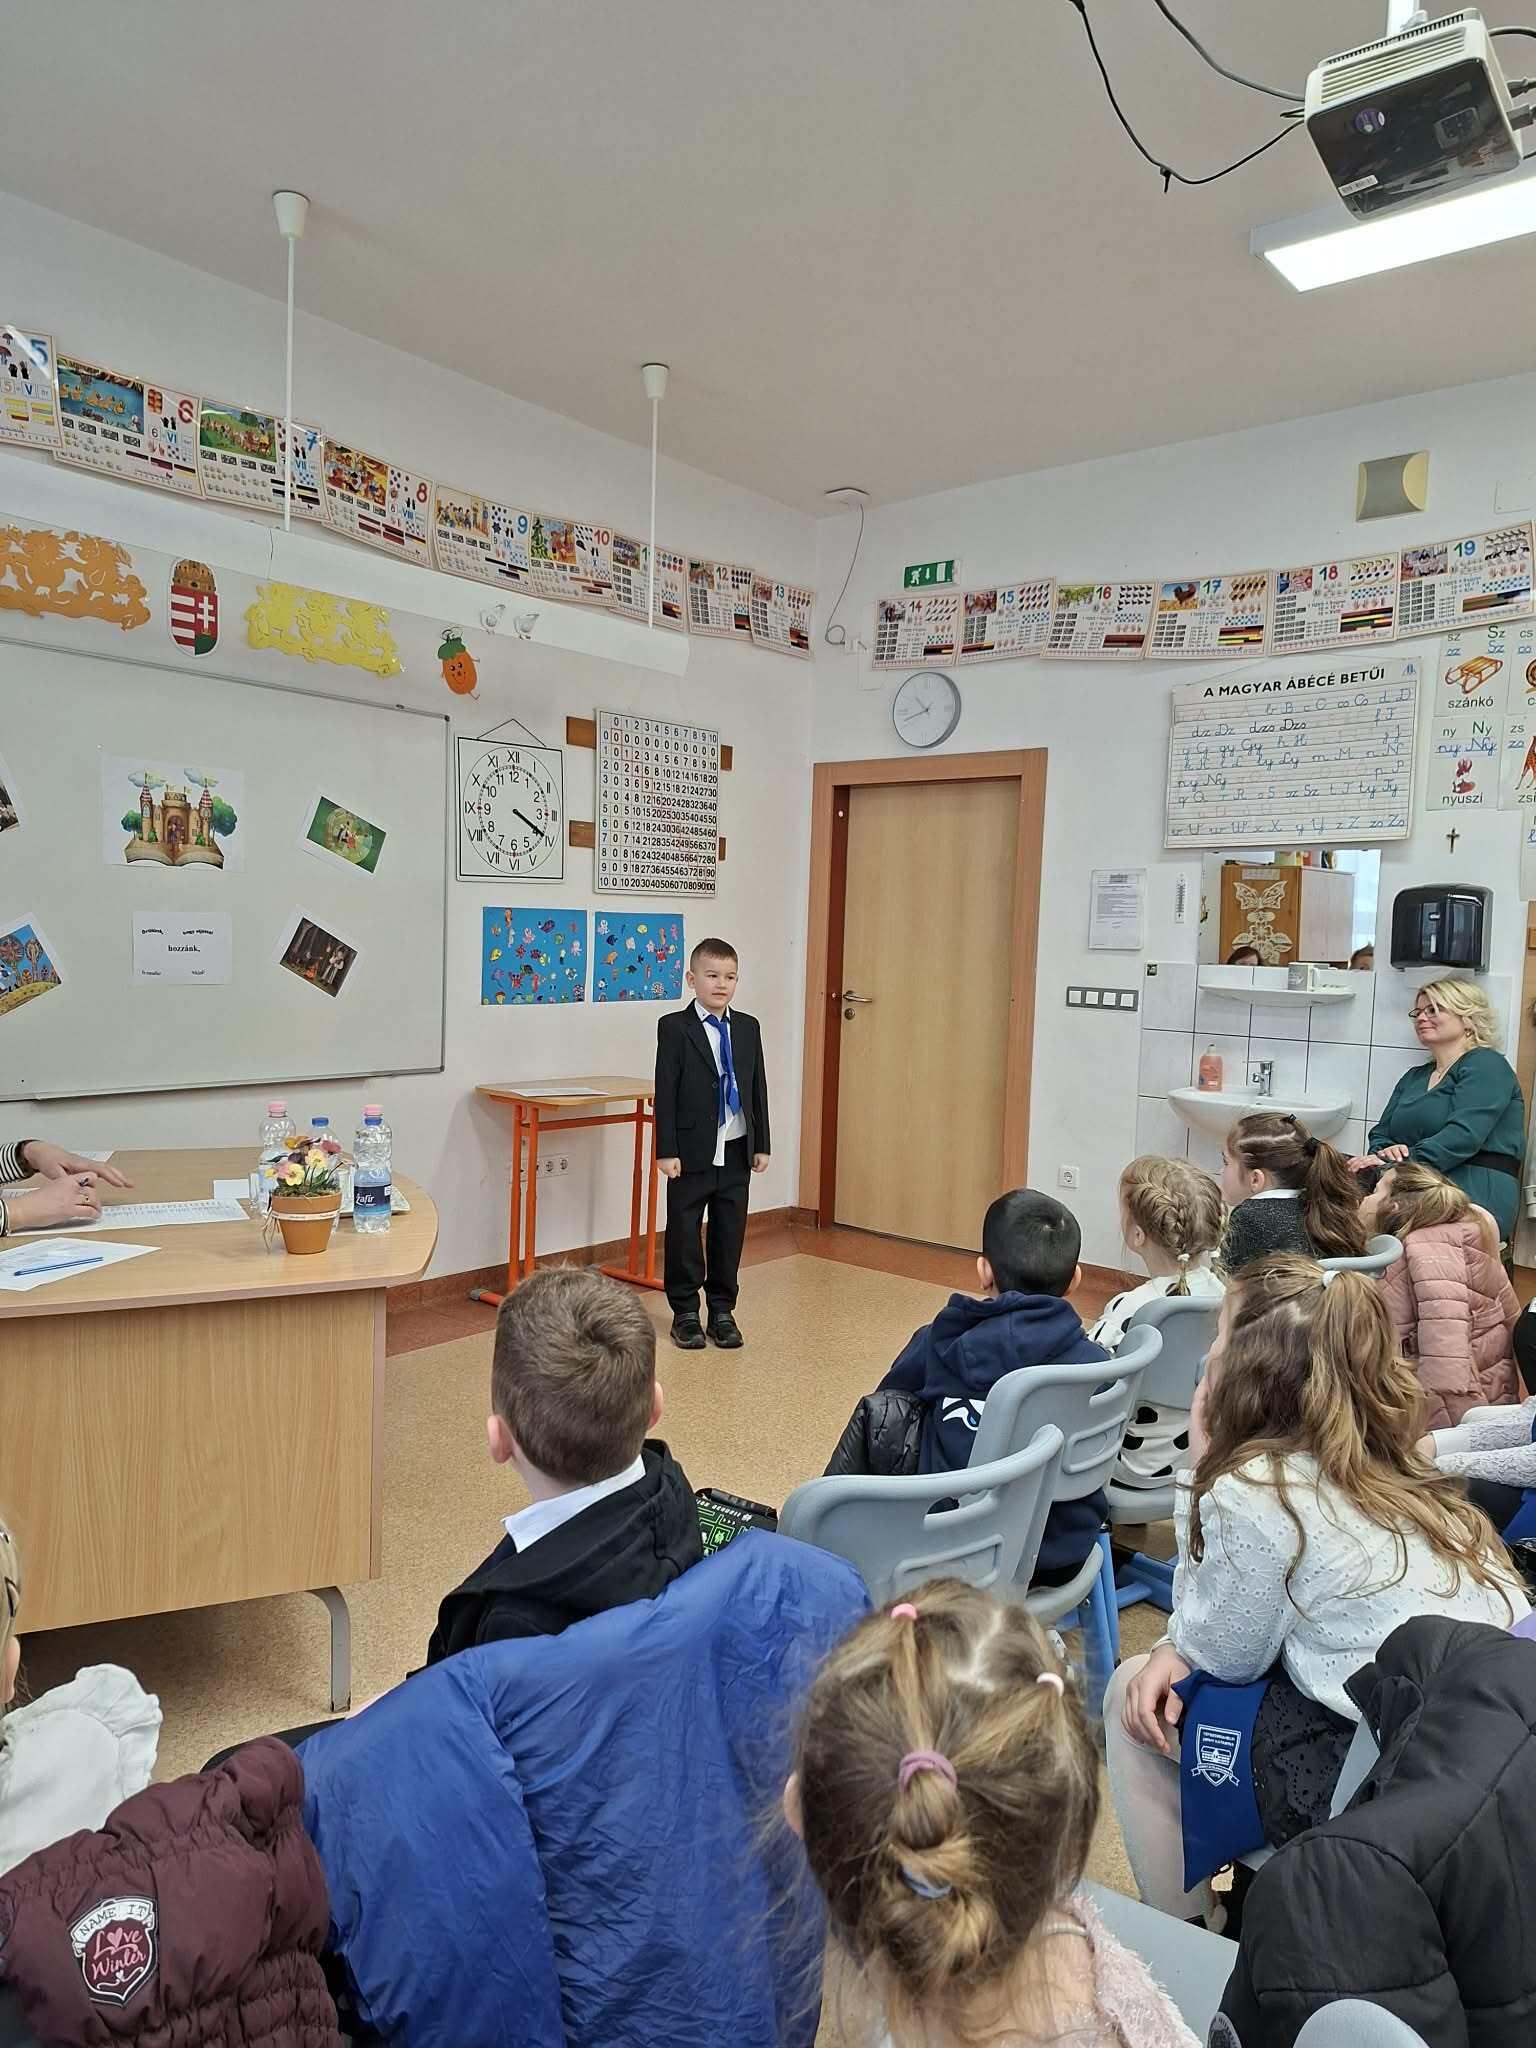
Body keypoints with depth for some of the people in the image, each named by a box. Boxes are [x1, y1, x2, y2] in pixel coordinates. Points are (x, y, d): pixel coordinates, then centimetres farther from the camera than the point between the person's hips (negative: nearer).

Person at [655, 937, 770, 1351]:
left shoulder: (748, 1028, 7)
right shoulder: (674, 1028, -6)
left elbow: (758, 1089, 9)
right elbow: (665, 1092, -8)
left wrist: (761, 1145, 7)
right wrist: (667, 1150, -12)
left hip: (736, 1152, 4)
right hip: (692, 1151, -3)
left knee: (730, 1232, 10)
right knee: (684, 1232, 6)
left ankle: (722, 1310, 23)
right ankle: (686, 1312, 20)